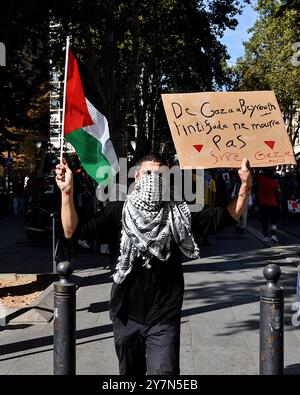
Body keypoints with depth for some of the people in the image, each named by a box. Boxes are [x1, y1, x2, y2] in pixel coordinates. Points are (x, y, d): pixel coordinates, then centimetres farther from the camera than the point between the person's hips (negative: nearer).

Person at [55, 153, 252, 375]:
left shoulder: (178, 214, -2)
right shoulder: (118, 212, -3)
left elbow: (228, 216, -4)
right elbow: (72, 230, -10)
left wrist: (245, 186, -18)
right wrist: (67, 191, -24)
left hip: (164, 318, -1)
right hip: (126, 315, 2)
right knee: (130, 371, 20)